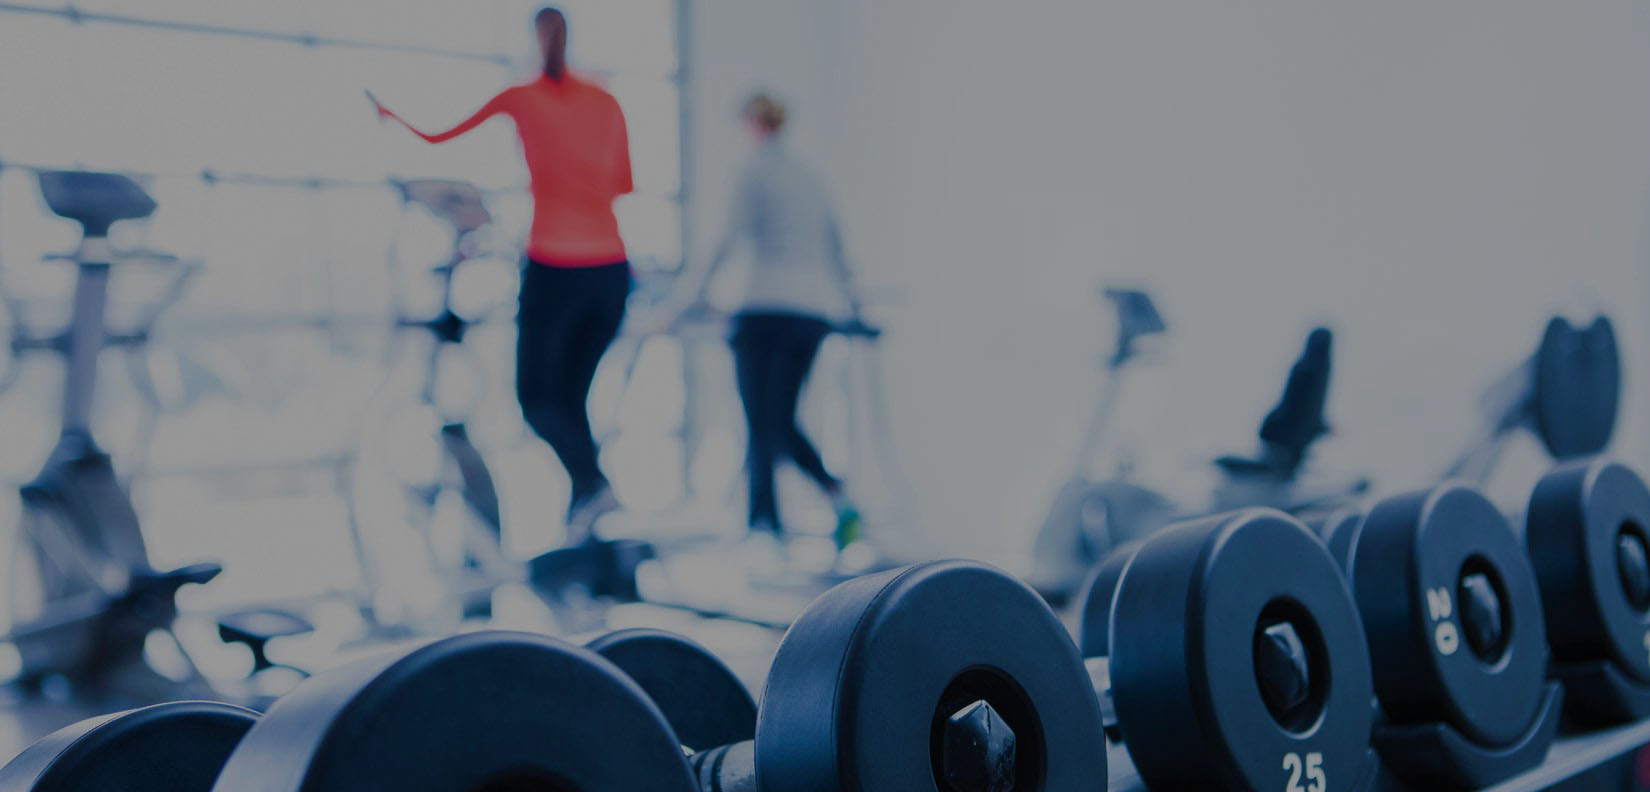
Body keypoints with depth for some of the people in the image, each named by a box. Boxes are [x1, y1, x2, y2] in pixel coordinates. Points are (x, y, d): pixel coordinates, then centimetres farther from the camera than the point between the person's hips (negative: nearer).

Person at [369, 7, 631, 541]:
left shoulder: (519, 99, 2)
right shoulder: (607, 103, 10)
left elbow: (437, 137, 12)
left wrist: (388, 112, 28)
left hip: (553, 269, -3)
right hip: (611, 270, 4)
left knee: (536, 397, 9)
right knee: (570, 395, 15)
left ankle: (592, 482, -16)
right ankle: (578, 521, 8)